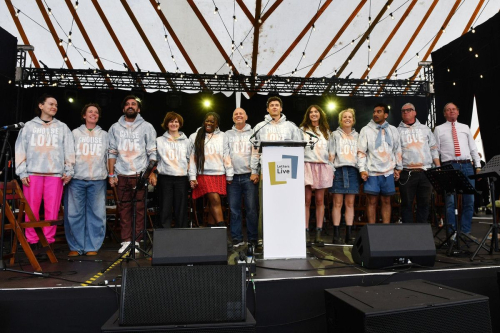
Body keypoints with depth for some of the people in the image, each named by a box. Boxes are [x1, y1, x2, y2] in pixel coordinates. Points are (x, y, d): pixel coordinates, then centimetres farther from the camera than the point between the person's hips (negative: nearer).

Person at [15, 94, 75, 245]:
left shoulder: (62, 127, 15)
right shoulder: (29, 126, 13)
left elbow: (69, 150, 10)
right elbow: (20, 150, 8)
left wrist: (69, 171, 0)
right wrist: (22, 172, 0)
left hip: (55, 174, 0)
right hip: (32, 173, 0)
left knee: (52, 209, -3)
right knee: (32, 209, -1)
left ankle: (49, 241, 4)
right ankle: (32, 241, 7)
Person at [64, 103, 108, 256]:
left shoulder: (104, 135, 17)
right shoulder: (75, 133, 15)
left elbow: (110, 156, 14)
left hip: (98, 179, 0)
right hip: (76, 179, 0)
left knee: (96, 214, -2)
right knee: (74, 214, -2)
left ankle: (92, 247, 6)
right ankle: (75, 247, 8)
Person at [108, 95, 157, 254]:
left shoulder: (147, 127, 8)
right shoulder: (115, 128, 14)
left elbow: (152, 152, 4)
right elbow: (112, 152, 12)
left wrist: (152, 173, -6)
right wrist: (111, 174, 4)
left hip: (140, 174, -2)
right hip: (121, 175, 2)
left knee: (139, 208, -3)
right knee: (124, 208, 3)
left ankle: (136, 241, 4)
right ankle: (126, 241, 10)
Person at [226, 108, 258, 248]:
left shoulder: (253, 133, 10)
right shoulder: (227, 134, 15)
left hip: (249, 176, -2)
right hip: (232, 177, 2)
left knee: (251, 209, -2)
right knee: (234, 209, 3)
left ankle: (253, 239, 7)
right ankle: (237, 239, 12)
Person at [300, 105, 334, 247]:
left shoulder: (326, 131, 20)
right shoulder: (303, 130, 10)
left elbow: (330, 151, 18)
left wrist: (332, 168, 11)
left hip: (323, 167, 3)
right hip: (307, 165, -2)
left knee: (320, 200, 1)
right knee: (307, 200, -6)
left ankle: (318, 234, 5)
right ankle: (305, 234, -4)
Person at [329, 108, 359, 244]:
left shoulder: (356, 135, 19)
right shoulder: (335, 135, 11)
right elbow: (331, 154, 4)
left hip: (352, 170, 3)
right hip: (339, 169, -3)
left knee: (350, 203, 3)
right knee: (337, 204, -4)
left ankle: (349, 235, 7)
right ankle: (336, 235, -1)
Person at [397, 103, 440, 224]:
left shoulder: (425, 129, 16)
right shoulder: (398, 131, 8)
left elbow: (434, 149, 16)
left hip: (426, 172, 3)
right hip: (407, 173, -2)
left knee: (424, 203, 5)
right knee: (407, 203, 1)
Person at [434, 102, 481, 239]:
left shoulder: (465, 128, 18)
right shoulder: (439, 129, 9)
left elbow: (473, 148, 16)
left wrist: (478, 166, 8)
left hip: (467, 165, 3)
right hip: (449, 166, -3)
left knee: (469, 200, 4)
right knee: (451, 201, -6)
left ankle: (466, 231, 14)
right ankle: (452, 232, 3)